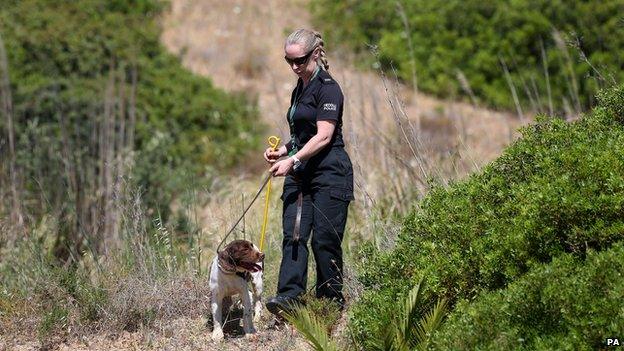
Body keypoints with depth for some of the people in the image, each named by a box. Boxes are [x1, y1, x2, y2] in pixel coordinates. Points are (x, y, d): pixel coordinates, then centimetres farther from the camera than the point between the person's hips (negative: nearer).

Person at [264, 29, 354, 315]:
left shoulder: (328, 88, -9)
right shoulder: (299, 90, 19)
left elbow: (323, 136, -17)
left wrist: (292, 160, -23)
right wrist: (282, 150, 12)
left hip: (330, 173, -8)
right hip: (300, 174, 8)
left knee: (325, 239, -5)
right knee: (293, 235, -7)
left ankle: (332, 302, 4)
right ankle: (289, 296, -16)